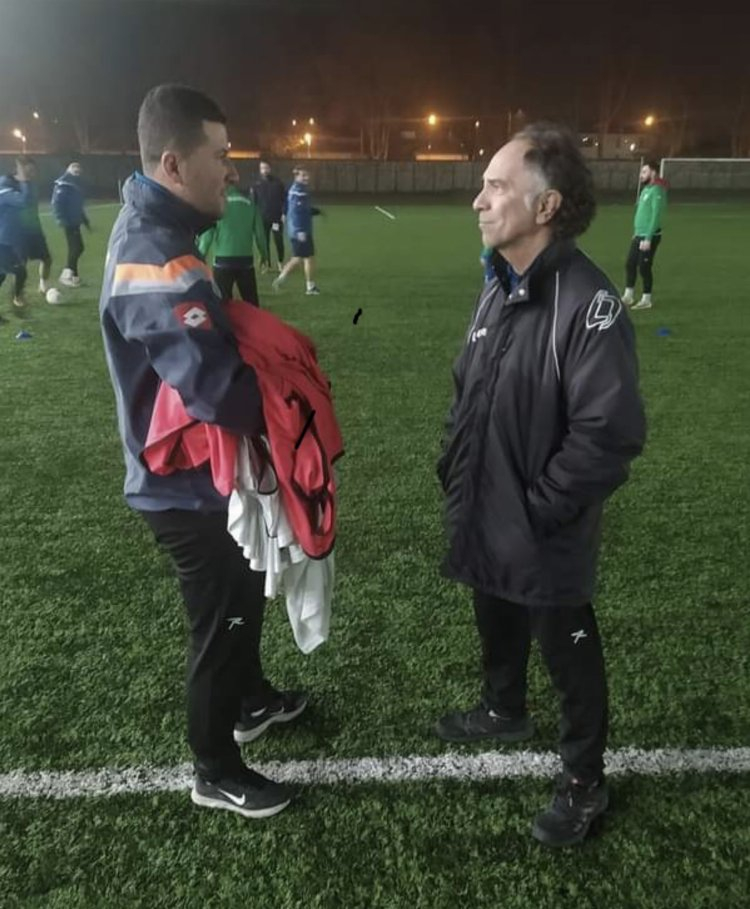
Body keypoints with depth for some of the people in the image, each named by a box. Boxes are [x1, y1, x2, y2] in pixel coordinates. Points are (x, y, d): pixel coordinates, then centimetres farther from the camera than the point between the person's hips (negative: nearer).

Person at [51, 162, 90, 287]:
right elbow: (56, 203, -19)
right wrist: (62, 220, -25)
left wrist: (85, 220, 27)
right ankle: (67, 274, -8)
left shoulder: (75, 185, 18)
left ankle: (73, 274, 18)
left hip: (75, 222, 9)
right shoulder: (63, 186, -12)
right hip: (69, 222, -9)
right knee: (76, 247, -13)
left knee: (76, 248, 11)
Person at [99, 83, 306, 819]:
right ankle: (216, 773, 33)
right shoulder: (156, 260, -29)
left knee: (243, 595, 27)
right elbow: (221, 393, -36)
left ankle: (251, 702, 51)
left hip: (197, 470, 10)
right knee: (221, 623, 9)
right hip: (190, 484, -10)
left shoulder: (154, 231, 5)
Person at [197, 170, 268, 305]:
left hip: (223, 260, -3)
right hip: (245, 259, 3)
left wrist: (200, 256, 1)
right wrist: (264, 253, 20)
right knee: (251, 302, 12)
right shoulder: (249, 203, 3)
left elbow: (208, 233, -8)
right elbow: (259, 232, 6)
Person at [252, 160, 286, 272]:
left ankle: (280, 262, 18)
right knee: (264, 242, 5)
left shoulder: (278, 183, 2)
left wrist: (284, 213, -8)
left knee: (279, 241, 3)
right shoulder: (256, 185, 2)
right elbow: (252, 202, 1)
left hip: (277, 218, -1)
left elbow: (284, 199, 2)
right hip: (262, 219, 1)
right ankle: (266, 264, 14)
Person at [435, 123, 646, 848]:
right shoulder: (498, 287, 5)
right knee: (497, 628, 28)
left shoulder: (587, 301, -24)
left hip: (541, 539, -8)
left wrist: (540, 509, -20)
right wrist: (454, 468, 7)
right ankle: (504, 712, 56)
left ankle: (583, 782, 36)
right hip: (482, 521, 8)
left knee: (567, 657, 13)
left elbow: (610, 432, -28)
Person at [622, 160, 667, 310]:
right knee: (630, 264, 9)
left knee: (644, 267, -1)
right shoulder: (646, 189, 12)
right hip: (639, 236, 8)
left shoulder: (656, 190, -15)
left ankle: (646, 300, 10)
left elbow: (656, 216, -20)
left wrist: (648, 238, -23)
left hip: (649, 237, -8)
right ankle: (628, 296, 19)